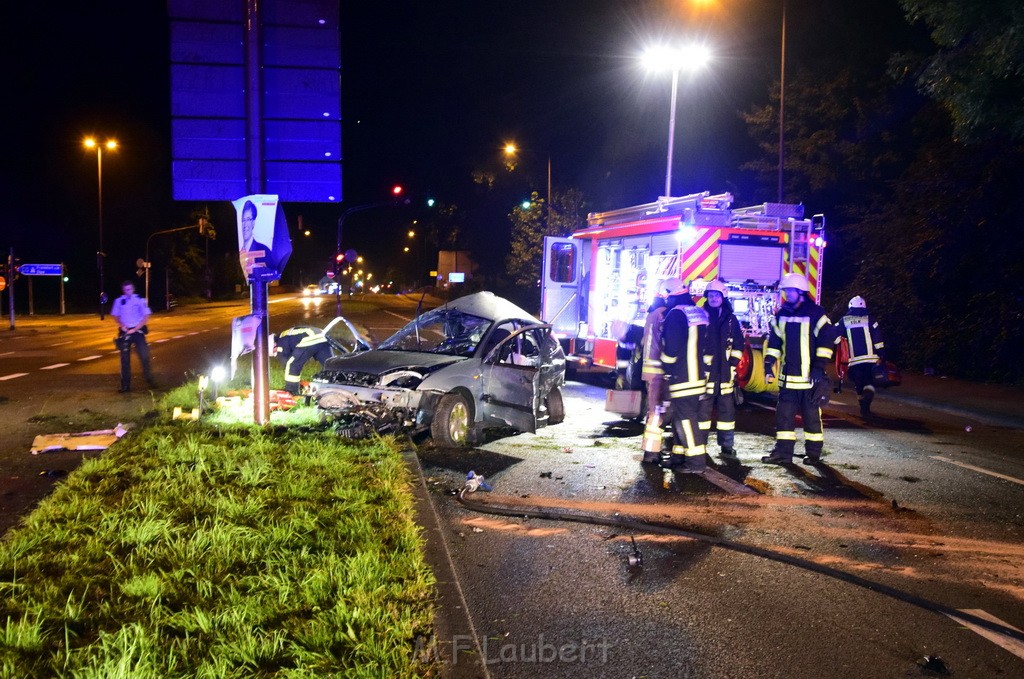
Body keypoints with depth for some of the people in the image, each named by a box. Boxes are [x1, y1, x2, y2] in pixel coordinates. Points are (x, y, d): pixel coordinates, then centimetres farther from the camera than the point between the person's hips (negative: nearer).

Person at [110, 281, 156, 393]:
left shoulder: (140, 300, -3)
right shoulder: (119, 301, 3)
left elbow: (146, 316, -4)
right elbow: (115, 315, 12)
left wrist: (135, 329, -10)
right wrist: (122, 325, -6)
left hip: (137, 331, -2)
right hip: (124, 332, 2)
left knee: (144, 356, -6)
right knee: (125, 359, 5)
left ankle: (149, 379, 10)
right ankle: (125, 385, 10)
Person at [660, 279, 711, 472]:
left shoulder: (676, 314, -13)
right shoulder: (700, 313, 14)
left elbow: (670, 348, -16)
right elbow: (706, 346, 17)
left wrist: (667, 370, -3)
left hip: (681, 377, -9)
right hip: (698, 375, 9)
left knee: (685, 419, -5)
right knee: (682, 417, 16)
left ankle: (696, 462, -4)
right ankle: (679, 457, 21)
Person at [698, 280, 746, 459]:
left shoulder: (731, 319, 9)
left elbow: (738, 344, 11)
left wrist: (732, 364, 1)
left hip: (725, 374, 2)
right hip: (704, 372, -2)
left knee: (727, 409, 5)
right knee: (702, 409, 0)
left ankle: (727, 446, 13)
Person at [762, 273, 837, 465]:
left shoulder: (815, 313, -8)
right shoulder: (782, 315, 10)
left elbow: (827, 339, -10)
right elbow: (774, 341, 14)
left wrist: (819, 366, -14)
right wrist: (769, 364, 6)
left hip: (810, 377, -5)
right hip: (788, 377, 6)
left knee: (811, 414, 4)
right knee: (784, 414, 6)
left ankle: (813, 453, 15)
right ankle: (783, 452, 11)